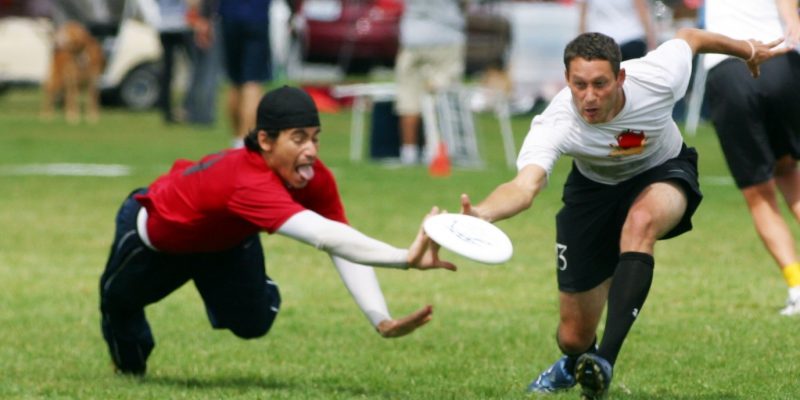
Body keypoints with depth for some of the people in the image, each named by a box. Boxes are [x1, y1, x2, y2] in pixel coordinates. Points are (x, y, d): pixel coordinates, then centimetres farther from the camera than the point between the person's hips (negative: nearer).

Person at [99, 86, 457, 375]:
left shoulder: (315, 178, -29)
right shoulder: (249, 182, -51)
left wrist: (383, 321, -47)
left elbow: (347, 250, -32)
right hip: (154, 231, -5)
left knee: (253, 322, -6)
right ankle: (128, 360, 55)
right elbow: (327, 238, -62)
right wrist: (407, 258, -71)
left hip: (223, 239, 5)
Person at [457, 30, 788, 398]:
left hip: (663, 174, 0)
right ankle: (573, 365, 45)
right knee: (574, 336, 2)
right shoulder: (555, 124, -36)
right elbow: (525, 185, -53)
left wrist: (748, 50, 12)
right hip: (594, 188, 0)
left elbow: (689, 36, -8)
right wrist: (480, 213, -76)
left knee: (641, 221, -40)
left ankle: (606, 360, -43)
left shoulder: (657, 79, -31)